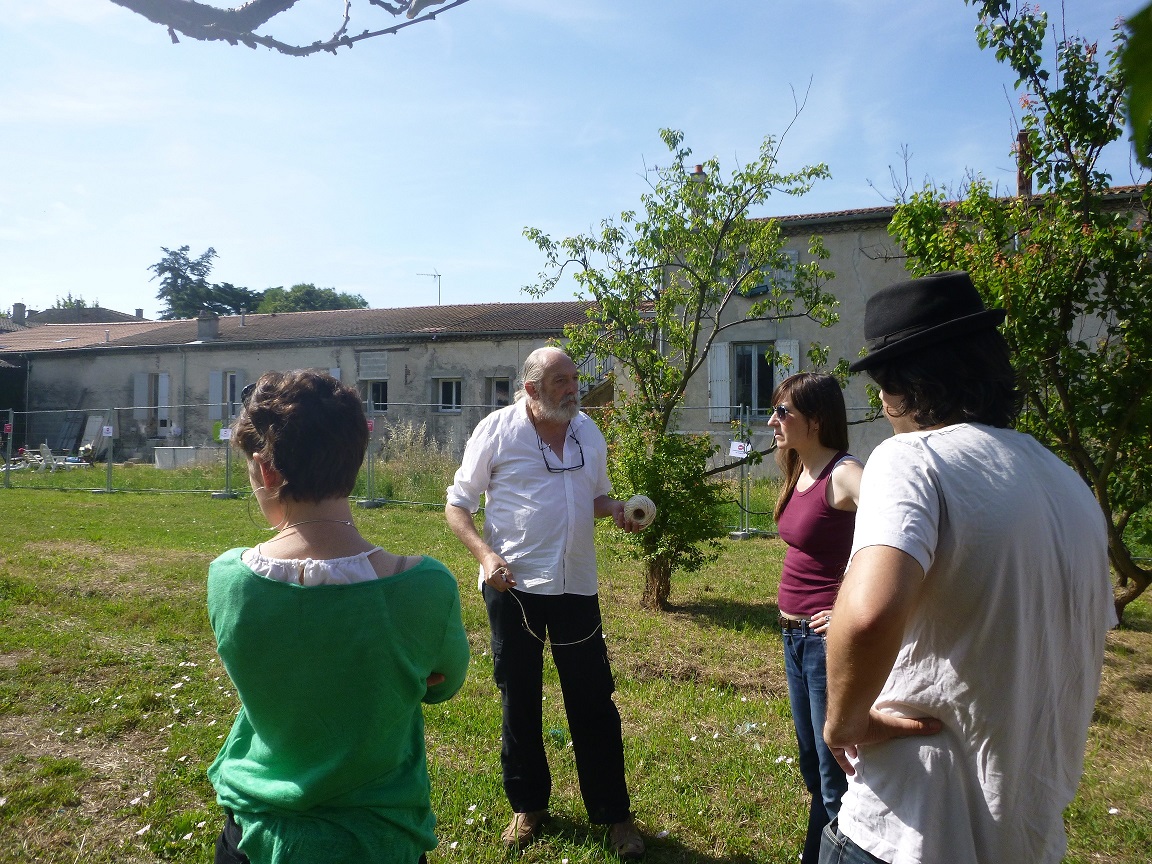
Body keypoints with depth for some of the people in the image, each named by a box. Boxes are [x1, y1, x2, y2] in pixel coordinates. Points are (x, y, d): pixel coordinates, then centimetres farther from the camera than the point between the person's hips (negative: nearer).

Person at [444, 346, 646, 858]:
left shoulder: (588, 431, 5)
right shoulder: (496, 430, -9)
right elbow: (457, 504, -3)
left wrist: (617, 508, -5)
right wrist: (485, 554, -18)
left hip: (577, 585, 3)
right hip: (513, 586, -3)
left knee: (594, 702, 8)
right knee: (518, 700, 13)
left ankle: (613, 814, 25)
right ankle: (528, 806, 34)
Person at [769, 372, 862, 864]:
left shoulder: (842, 475, -19)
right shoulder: (799, 473, 8)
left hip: (828, 636, -9)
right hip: (794, 633, 9)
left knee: (836, 773, 5)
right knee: (811, 764, 23)